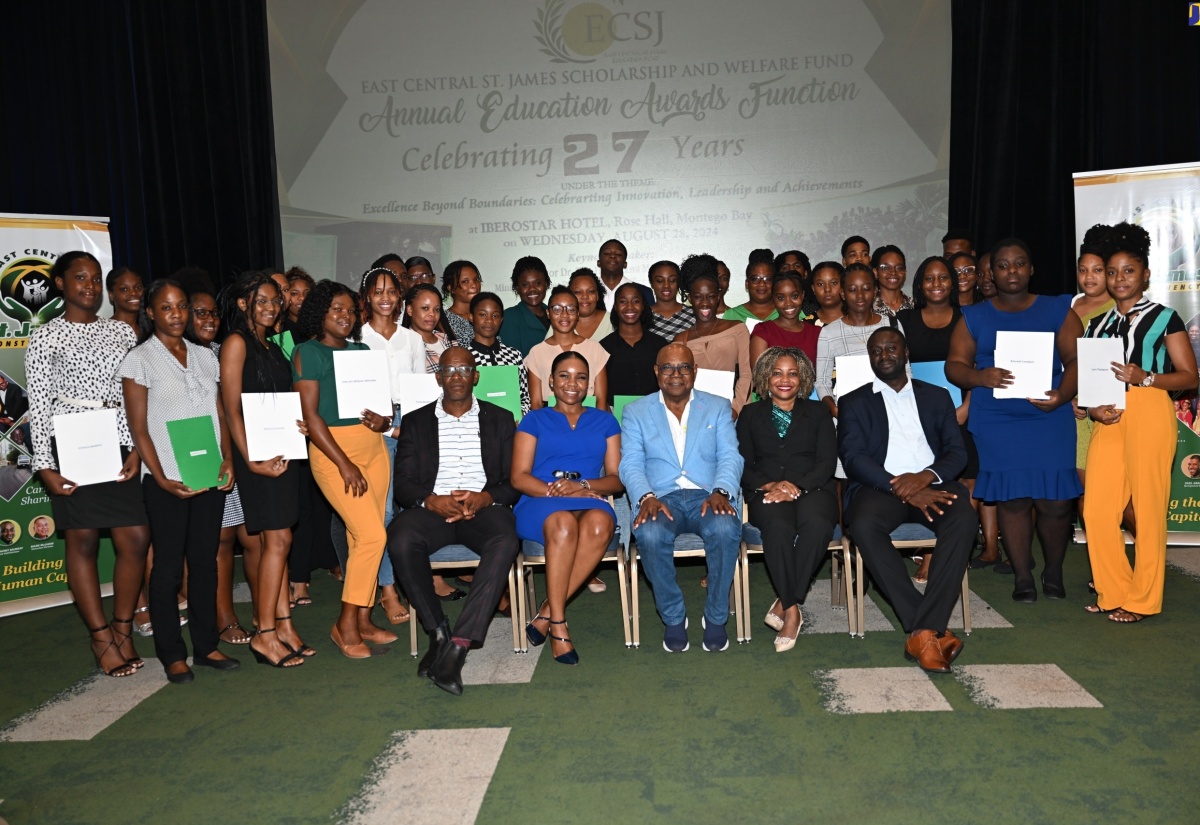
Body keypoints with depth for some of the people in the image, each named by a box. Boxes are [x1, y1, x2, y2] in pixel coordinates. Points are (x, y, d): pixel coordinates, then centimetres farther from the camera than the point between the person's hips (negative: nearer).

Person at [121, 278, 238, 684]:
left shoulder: (205, 356, 12)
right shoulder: (140, 359, -1)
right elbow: (138, 427, -5)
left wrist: (227, 459, -3)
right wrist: (161, 478, -13)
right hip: (167, 479, -4)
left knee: (205, 559, 9)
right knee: (168, 564, 2)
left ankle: (207, 645, 18)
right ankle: (172, 654, 12)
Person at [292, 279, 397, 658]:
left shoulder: (361, 351, 15)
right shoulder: (308, 353, -2)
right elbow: (310, 415, -10)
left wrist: (383, 420, -8)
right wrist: (344, 464, -15)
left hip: (372, 446, 6)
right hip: (332, 450, -6)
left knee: (363, 538, 6)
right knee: (372, 534, -13)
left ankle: (363, 620, 16)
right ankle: (345, 624, 1)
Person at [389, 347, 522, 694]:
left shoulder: (500, 419, 16)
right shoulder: (415, 422, 17)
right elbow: (402, 485, 7)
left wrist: (485, 498, -13)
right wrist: (433, 501, -15)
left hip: (484, 508, 0)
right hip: (433, 507, 1)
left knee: (505, 542, -35)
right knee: (400, 539, -33)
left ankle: (459, 643, -33)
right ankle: (439, 632, -17)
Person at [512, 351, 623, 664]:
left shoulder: (604, 421, 23)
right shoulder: (535, 419, 18)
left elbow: (616, 479, 12)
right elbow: (519, 477, 6)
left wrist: (583, 485, -9)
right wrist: (557, 490, -12)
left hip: (590, 503, 1)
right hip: (539, 505, -1)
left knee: (600, 523, -37)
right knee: (563, 522, -39)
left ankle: (547, 613, -29)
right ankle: (558, 625, -31)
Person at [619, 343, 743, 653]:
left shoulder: (718, 407, 16)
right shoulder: (636, 412, 14)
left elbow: (730, 456, 4)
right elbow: (630, 463, 4)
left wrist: (720, 491, -17)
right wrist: (646, 496, -17)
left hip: (706, 496, 0)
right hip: (662, 498, 0)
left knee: (726, 529, -34)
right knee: (649, 534, -34)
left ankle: (715, 617, -12)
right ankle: (673, 617, -10)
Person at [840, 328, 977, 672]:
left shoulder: (937, 396, 21)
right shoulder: (855, 402, 14)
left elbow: (957, 450, 10)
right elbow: (853, 458, -1)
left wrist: (926, 476, -13)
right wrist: (901, 488, -16)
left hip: (931, 485, 2)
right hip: (880, 486, -1)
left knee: (964, 519, -32)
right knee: (864, 525, -35)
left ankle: (923, 631, -31)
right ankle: (930, 631, -29)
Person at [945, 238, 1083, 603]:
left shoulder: (1058, 310, 10)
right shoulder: (974, 317, 11)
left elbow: (1075, 360, 1)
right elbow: (954, 364, 3)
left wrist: (1061, 396, -17)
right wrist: (979, 377, -19)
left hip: (1050, 419, 0)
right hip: (996, 422, 0)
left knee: (1055, 500, -3)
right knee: (1011, 498, 0)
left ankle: (1054, 572, 19)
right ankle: (1022, 577, 13)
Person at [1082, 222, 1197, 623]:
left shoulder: (1164, 318, 6)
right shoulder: (1098, 325, 19)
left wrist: (1144, 377, -16)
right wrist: (1092, 408, -1)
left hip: (1150, 414, -4)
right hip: (1109, 420, 5)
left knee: (1147, 508, -5)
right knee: (1096, 509, -2)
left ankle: (1142, 600, 6)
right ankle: (1113, 593, 13)